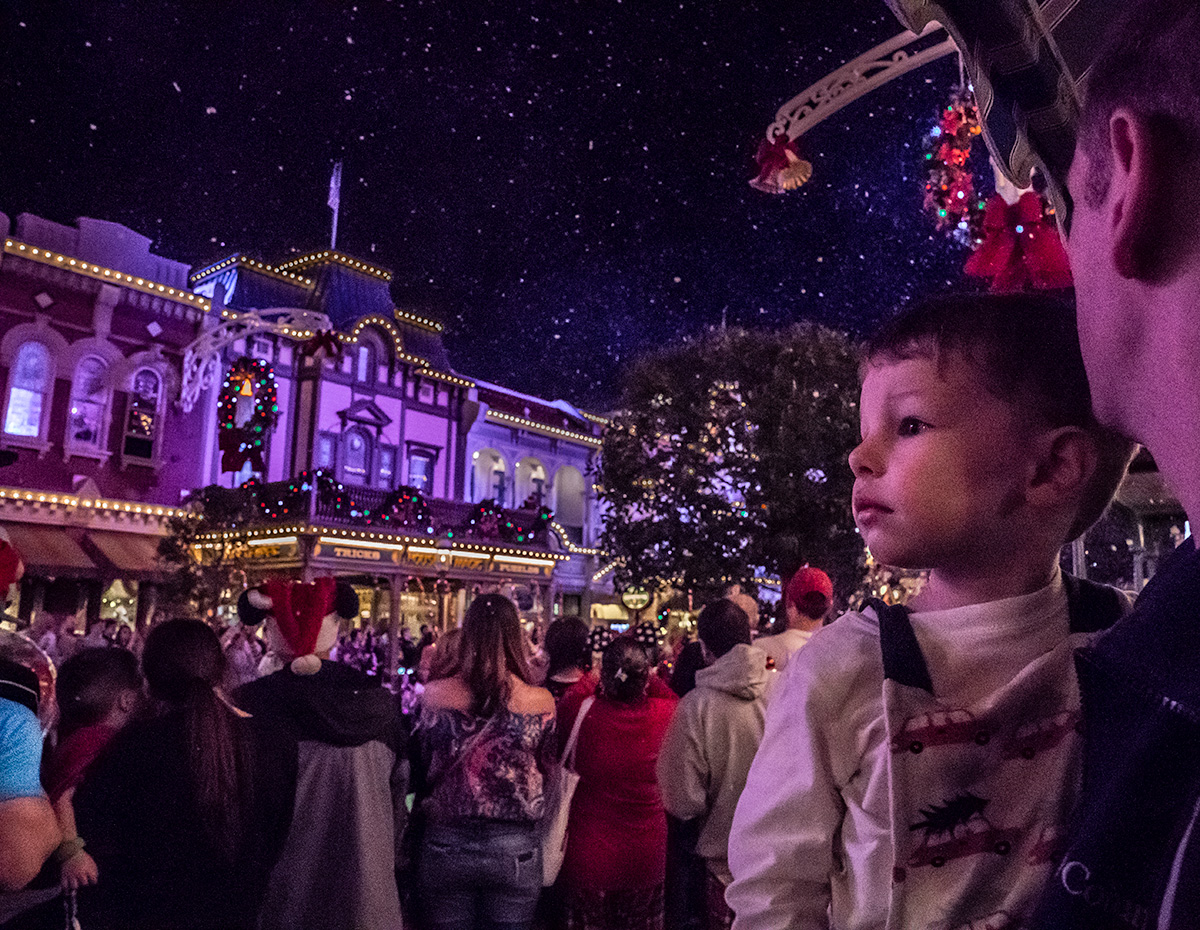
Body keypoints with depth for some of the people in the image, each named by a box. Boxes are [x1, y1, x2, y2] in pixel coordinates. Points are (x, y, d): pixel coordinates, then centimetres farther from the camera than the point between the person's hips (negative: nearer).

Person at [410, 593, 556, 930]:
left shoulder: (435, 694, -10)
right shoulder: (541, 701, -11)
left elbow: (419, 767, 2)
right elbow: (547, 771, 1)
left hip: (445, 845, 0)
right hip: (515, 851, 0)